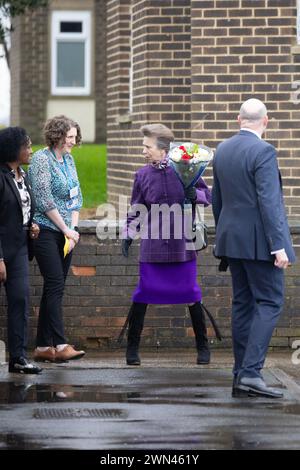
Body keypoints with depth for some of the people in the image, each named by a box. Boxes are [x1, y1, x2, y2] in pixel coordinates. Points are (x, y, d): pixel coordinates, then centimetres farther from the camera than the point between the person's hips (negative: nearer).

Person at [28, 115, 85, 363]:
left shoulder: (68, 160, 14)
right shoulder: (41, 159, -9)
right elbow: (44, 199, -14)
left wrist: (74, 228, 4)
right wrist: (66, 230, -10)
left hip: (66, 234, 7)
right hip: (47, 231, -7)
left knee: (54, 288, 6)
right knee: (55, 285, -13)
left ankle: (43, 347, 9)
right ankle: (60, 345, -17)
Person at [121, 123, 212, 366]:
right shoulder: (142, 175, 4)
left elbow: (208, 196, 7)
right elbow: (135, 210, 12)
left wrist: (195, 194, -14)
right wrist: (128, 235, 0)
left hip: (182, 245, -1)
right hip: (152, 246, 1)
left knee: (191, 296, 4)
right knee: (142, 296, -2)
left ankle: (203, 346, 17)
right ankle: (132, 348, 9)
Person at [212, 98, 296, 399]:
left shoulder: (222, 151, 9)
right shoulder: (263, 151, -15)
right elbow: (268, 201, -20)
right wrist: (278, 245, -19)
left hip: (232, 237, 8)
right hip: (258, 241, -8)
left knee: (242, 303, 11)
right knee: (269, 302, -3)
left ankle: (241, 377, 11)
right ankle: (250, 372, -14)